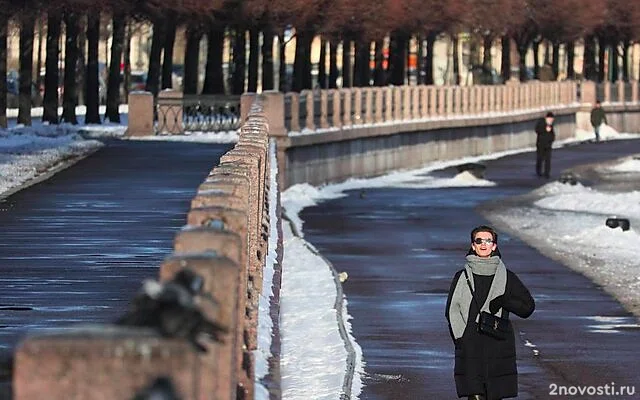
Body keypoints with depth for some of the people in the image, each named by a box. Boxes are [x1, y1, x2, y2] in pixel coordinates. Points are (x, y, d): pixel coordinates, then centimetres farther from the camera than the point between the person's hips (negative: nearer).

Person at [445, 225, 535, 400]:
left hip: (498, 347, 1)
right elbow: (452, 310, 7)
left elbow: (528, 306, 8)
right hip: (470, 348, -1)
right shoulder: (462, 277, 8)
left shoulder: (506, 277, 8)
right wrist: (461, 338, -7)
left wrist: (504, 301, -10)